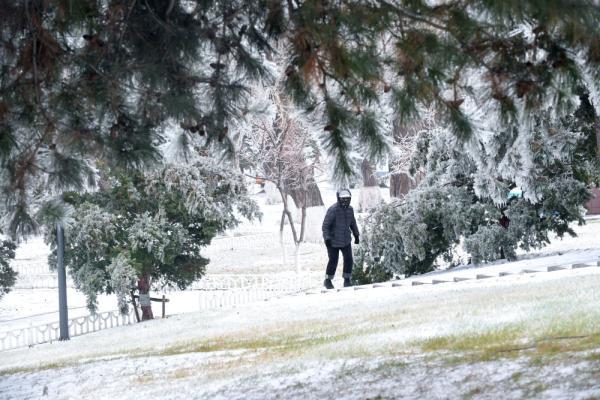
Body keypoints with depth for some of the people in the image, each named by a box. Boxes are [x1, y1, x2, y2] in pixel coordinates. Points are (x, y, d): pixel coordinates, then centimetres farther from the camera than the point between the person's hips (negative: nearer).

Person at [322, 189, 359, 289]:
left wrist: (356, 235, 22)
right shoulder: (333, 210, -19)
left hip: (346, 240, 6)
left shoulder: (349, 209, 2)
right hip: (333, 241, -6)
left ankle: (347, 280, 11)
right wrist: (327, 238, -25)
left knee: (348, 260, -1)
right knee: (333, 261, 2)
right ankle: (328, 280, 21)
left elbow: (352, 223, 18)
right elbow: (325, 225, -18)